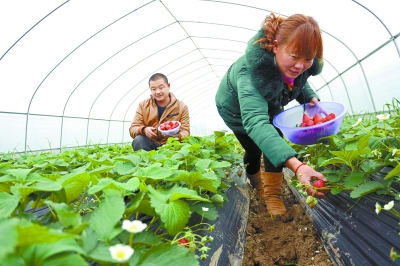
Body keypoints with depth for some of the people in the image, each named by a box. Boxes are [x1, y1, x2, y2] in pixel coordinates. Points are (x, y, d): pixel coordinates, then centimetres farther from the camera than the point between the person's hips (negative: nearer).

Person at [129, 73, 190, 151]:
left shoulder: (182, 107, 0)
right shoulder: (143, 105, 4)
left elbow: (185, 132, -4)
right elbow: (133, 129, 0)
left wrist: (177, 135, -28)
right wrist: (144, 130, -24)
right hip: (149, 145, 1)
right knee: (138, 140, -29)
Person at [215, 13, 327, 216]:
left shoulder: (301, 66, -28)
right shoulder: (251, 69, -47)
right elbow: (255, 122, -60)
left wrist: (310, 97, -25)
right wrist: (296, 166, -71)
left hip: (268, 105, 5)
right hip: (236, 108, -4)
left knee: (273, 144, -10)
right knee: (254, 149, 3)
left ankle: (272, 195, 8)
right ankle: (257, 186, 36)